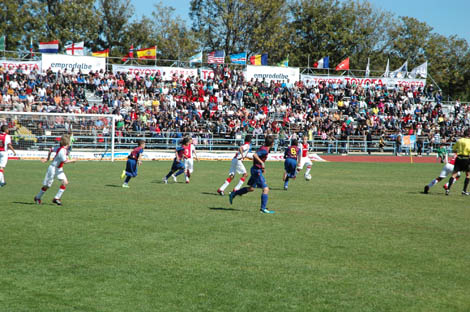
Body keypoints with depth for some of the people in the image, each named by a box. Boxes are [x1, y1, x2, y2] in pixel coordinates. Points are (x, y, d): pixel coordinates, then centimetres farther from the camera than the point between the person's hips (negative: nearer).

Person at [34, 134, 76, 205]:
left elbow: (51, 150, 12)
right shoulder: (62, 150, -28)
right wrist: (72, 160, -16)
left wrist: (47, 159, 21)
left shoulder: (60, 147, -1)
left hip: (59, 169, 8)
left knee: (65, 182, -6)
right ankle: (38, 197, 25)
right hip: (53, 168, -8)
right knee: (47, 185, 4)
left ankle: (56, 198, 0)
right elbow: (65, 161, -32)